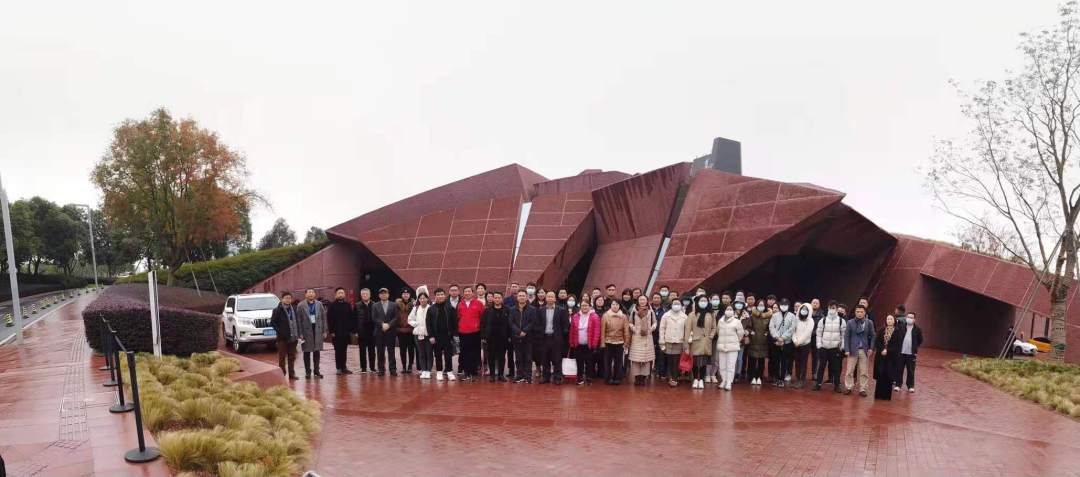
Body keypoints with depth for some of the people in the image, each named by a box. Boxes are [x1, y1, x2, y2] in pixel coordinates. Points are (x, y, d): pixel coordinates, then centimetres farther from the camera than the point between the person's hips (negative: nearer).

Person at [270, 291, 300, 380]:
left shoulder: (294, 309, 9)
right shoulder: (277, 310, -3)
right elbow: (272, 322, -5)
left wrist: (298, 333, 5)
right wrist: (280, 332, -14)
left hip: (293, 337, 4)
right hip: (283, 337, -4)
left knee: (292, 356, 10)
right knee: (282, 356, 3)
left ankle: (291, 373, 17)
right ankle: (282, 373, 9)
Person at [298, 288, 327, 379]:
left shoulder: (319, 304, 6)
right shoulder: (301, 306, -1)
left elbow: (323, 318, 7)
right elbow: (299, 320, -3)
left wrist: (324, 331, 3)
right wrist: (300, 333, -8)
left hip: (317, 331, 2)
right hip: (306, 331, -2)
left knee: (316, 352, 6)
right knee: (307, 352, 5)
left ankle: (316, 371, 12)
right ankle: (307, 371, 13)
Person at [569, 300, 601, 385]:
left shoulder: (594, 316, -6)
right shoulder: (575, 316, 4)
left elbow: (596, 331, -9)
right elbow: (572, 331, 6)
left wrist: (594, 344, -13)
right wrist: (572, 343, 3)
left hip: (589, 345, -3)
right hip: (577, 345, 3)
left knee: (589, 363, 6)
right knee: (579, 363, 10)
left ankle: (588, 379, 16)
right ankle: (580, 378, 21)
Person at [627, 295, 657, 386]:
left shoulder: (650, 311, 5)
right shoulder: (634, 311, 3)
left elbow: (655, 322, 13)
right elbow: (630, 322, 10)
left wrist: (652, 328, -6)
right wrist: (632, 327, -10)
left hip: (647, 337, 1)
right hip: (636, 337, -1)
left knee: (647, 357, 1)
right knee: (635, 357, -2)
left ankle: (643, 377, 10)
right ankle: (637, 377, 8)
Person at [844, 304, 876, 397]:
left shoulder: (869, 323, 2)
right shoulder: (850, 323, -1)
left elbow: (872, 336, 6)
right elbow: (846, 337, -1)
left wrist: (871, 348, -4)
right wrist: (847, 350, -7)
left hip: (864, 350, 1)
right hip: (853, 350, -1)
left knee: (864, 372, 5)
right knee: (849, 371, 4)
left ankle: (862, 389, 14)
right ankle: (848, 387, 15)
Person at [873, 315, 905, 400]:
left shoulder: (898, 331, -2)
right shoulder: (881, 330, 4)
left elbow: (898, 345, -8)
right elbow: (876, 342, 1)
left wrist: (888, 351, -17)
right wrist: (881, 350, -14)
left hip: (892, 357, -2)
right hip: (881, 356, 2)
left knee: (889, 376, 0)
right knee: (880, 375, 2)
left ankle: (887, 395, 10)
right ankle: (879, 394, 11)